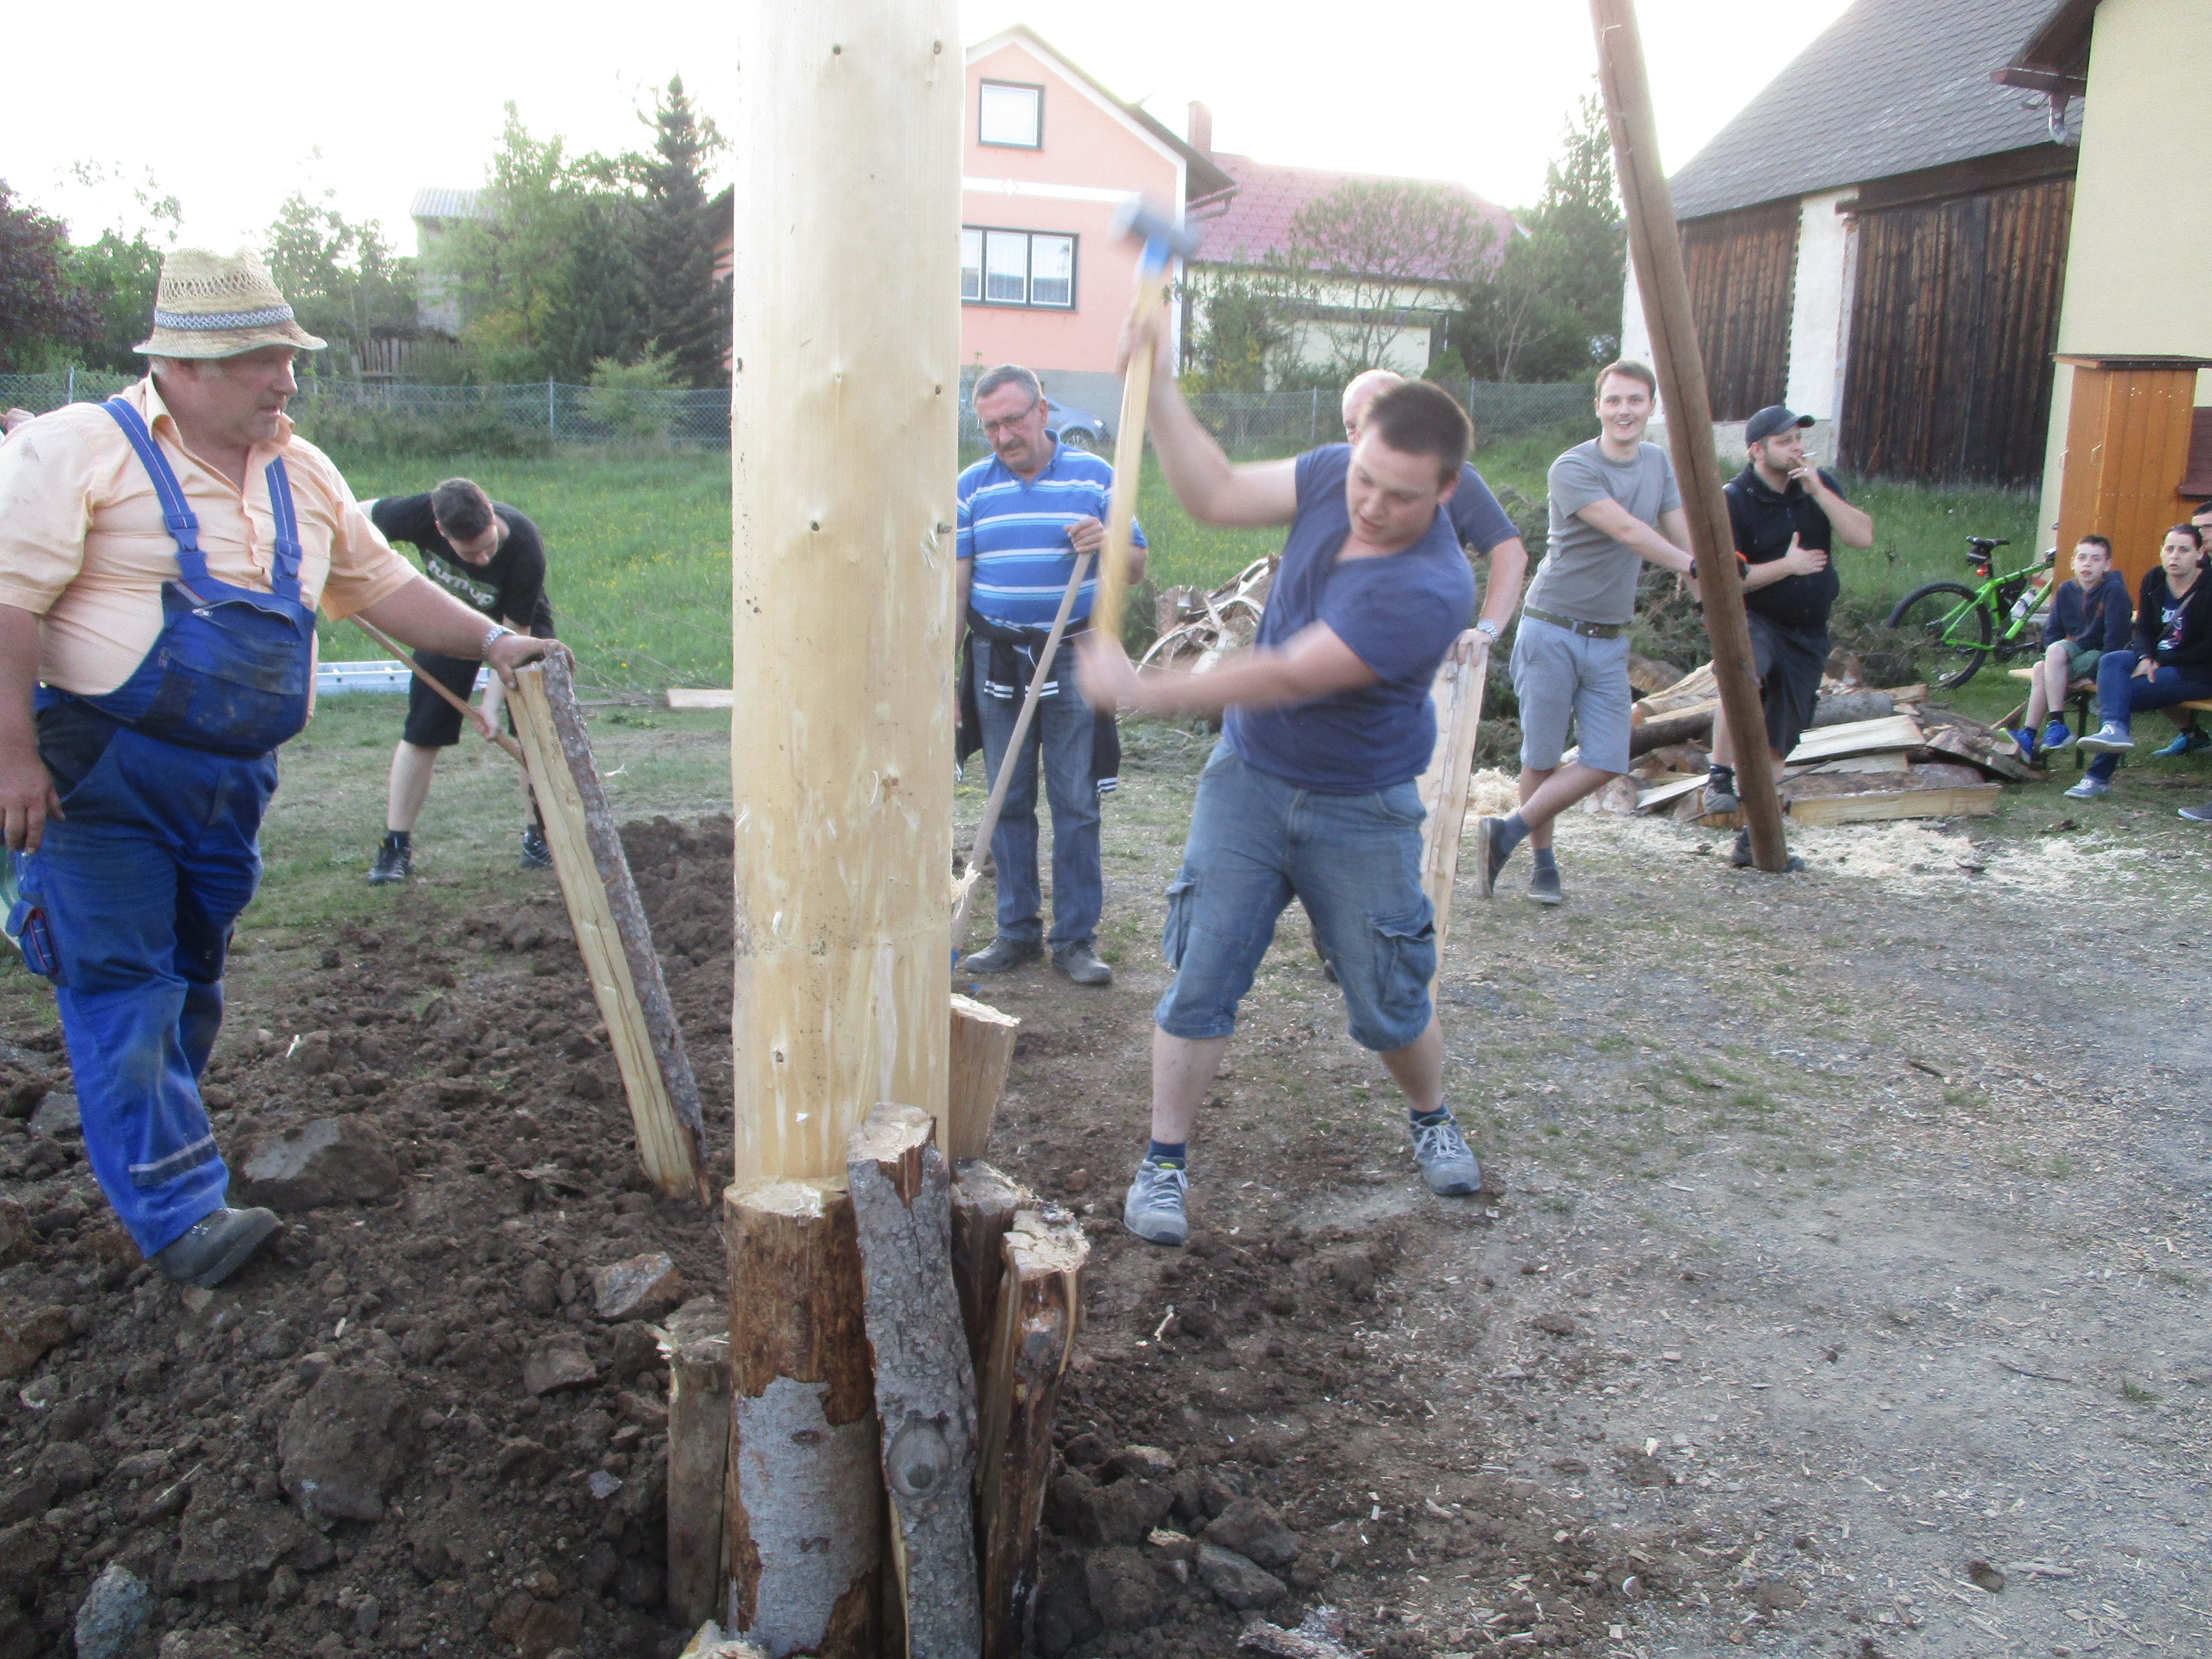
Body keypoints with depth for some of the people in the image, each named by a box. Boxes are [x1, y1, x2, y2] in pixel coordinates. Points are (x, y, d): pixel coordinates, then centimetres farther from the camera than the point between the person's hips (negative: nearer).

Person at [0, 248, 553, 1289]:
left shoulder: (301, 475, 11)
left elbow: (381, 583, 18)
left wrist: (488, 641, 9)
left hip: (230, 780, 6)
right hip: (99, 774, -6)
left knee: (191, 978, 15)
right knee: (121, 984, -5)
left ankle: (148, 1151, 33)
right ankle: (177, 1212, -4)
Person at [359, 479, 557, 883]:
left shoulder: (525, 550, -38)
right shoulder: (420, 514, -34)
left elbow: (514, 634, -28)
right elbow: (359, 514, -11)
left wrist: (492, 702, -31)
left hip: (520, 624, -2)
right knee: (422, 731, -3)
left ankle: (539, 835, 5)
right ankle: (396, 847, 4)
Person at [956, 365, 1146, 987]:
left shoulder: (1094, 476, 3)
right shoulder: (972, 487, 6)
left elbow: (1137, 566, 6)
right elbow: (954, 583, 6)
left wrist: (1106, 544, -17)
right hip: (998, 660, 2)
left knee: (1076, 803, -1)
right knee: (1008, 802, 6)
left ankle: (1076, 939, 8)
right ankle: (1017, 932, 17)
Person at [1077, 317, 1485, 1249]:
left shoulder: (1430, 590, -29)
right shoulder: (1334, 477, -8)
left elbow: (1291, 677, -30)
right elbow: (1217, 496, -3)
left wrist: (1140, 691, -28)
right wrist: (1156, 384, -14)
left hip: (1361, 809, -4)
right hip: (1248, 778, 4)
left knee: (1389, 1003, 9)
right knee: (1202, 978, -1)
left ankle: (1432, 1119, 40)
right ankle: (1164, 1163, 12)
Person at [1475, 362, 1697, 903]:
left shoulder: (1659, 464, 10)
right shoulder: (1572, 468, -12)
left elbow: (1683, 537, 10)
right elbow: (1628, 531, -21)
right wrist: (1694, 568, -25)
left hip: (1610, 640, 6)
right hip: (1552, 632, -6)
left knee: (1606, 763, -2)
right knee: (1543, 760, 0)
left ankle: (1509, 832, 9)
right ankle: (1543, 867, 16)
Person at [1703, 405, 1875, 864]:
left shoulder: (1821, 485, 5)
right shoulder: (1734, 499, -11)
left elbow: (1863, 537, -9)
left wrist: (1818, 491, -17)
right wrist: (1787, 565, -16)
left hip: (1808, 634, 5)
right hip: (1754, 621, -5)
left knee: (1776, 740, 6)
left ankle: (1753, 835, 14)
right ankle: (1719, 778, -27)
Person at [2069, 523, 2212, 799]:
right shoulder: (2154, 580, 5)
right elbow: (2144, 629, 8)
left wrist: (2161, 661, -13)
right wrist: (2145, 658, -13)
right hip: (2157, 659, 6)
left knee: (2122, 691, -25)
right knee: (2110, 661, -26)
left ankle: (2099, 776, -25)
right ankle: (2113, 729, -48)